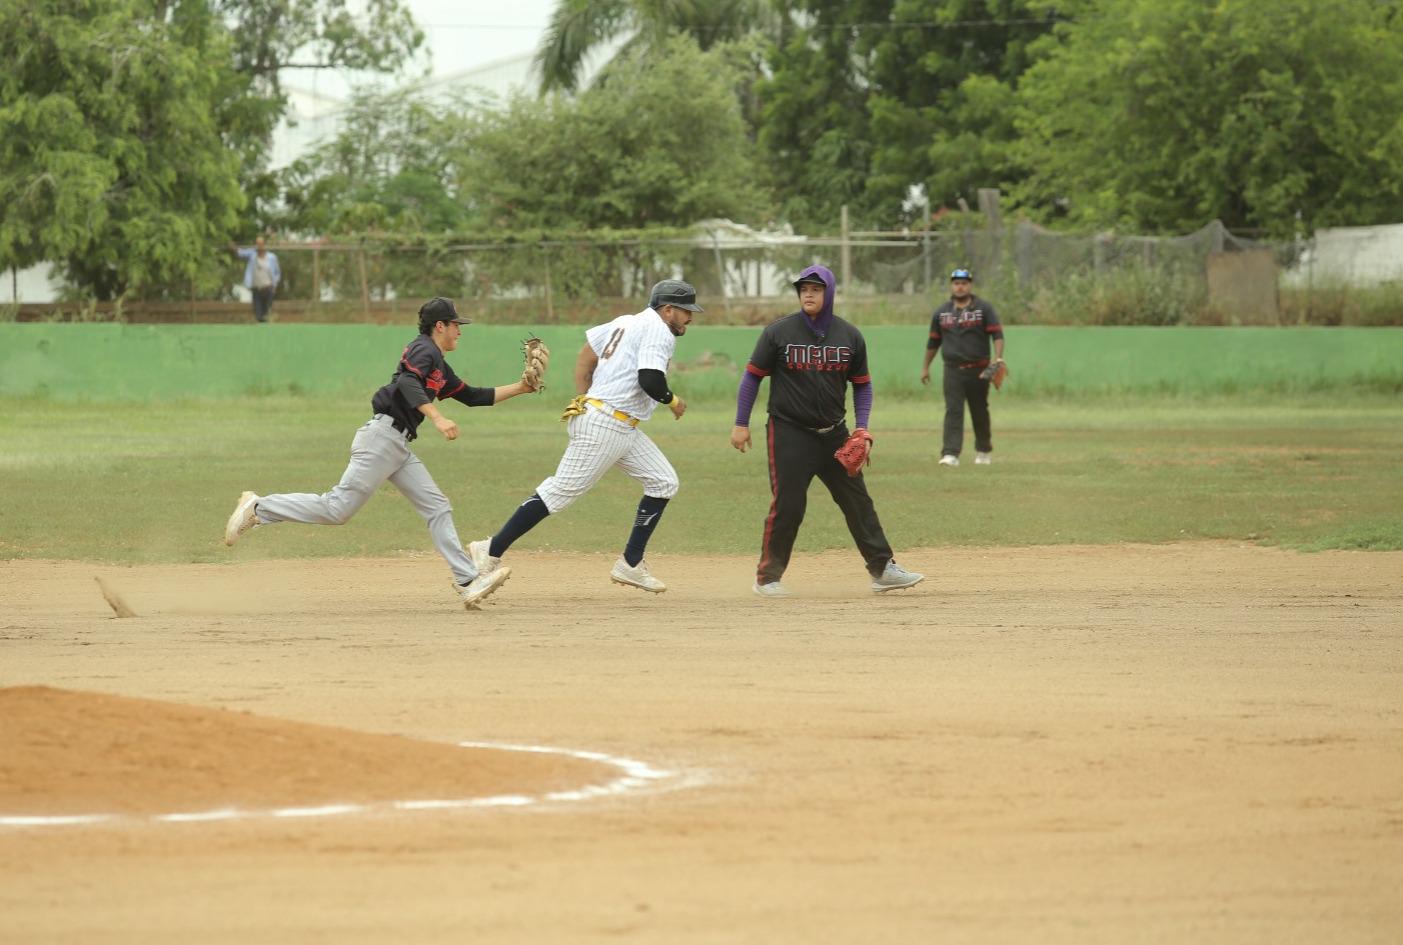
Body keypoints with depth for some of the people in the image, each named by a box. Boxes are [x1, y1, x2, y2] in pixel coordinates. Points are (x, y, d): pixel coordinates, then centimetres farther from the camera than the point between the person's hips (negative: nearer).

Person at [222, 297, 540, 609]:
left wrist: (519, 388, 26)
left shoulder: (441, 369, 23)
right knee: (338, 508, -12)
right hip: (383, 435, -10)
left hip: (399, 448, 10)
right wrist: (437, 418, -35)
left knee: (438, 508, 2)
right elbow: (408, 382, -25)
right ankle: (259, 508, -3)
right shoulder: (425, 350, -7)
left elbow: (473, 396, 31)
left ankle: (467, 581, -2)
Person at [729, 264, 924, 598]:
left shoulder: (850, 335, 4)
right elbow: (753, 375, 1)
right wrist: (741, 424, -4)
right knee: (788, 505, -6)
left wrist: (861, 427, 0)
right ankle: (767, 578, 6)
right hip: (789, 433, -4)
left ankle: (883, 570, 9)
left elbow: (862, 384, 12)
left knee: (858, 501, 4)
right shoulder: (778, 332, -5)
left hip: (834, 434, 4)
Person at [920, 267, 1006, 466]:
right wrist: (925, 367, 21)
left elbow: (997, 334, -6)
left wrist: (998, 358, -21)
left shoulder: (984, 309, 1)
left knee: (980, 411, 10)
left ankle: (984, 450, 28)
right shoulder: (942, 312, 10)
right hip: (953, 369, 1)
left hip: (978, 370, -1)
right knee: (953, 411, -11)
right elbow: (933, 342, 19)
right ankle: (950, 454, -18)